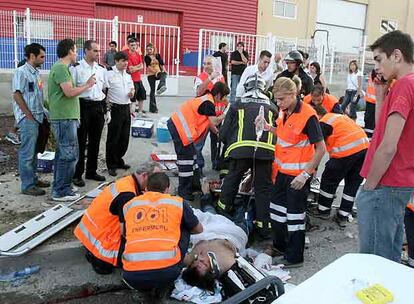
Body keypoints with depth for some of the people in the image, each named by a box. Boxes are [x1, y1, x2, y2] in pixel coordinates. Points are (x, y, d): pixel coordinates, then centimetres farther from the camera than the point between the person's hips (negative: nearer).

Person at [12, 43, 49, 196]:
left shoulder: (36, 72, 14)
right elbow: (17, 95, -14)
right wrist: (29, 115, -15)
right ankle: (27, 185, 2)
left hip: (37, 117, 8)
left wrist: (43, 112, 12)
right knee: (27, 152, -4)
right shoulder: (21, 72, -10)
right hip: (27, 118, -8)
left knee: (34, 150, 15)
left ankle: (33, 179, 26)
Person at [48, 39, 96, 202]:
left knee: (62, 153, 16)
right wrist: (87, 85, -10)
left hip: (64, 117, 11)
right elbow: (69, 92, -23)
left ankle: (59, 188, 25)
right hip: (65, 118, -11)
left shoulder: (61, 67, 18)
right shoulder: (61, 68, -14)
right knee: (69, 154, -7)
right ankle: (62, 191, 0)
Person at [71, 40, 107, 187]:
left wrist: (106, 110, 12)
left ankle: (91, 171, 26)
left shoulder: (101, 69, 12)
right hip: (83, 106, -5)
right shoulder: (76, 68, -5)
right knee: (81, 142, 0)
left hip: (98, 107, 5)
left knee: (95, 142, 12)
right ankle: (77, 174, 12)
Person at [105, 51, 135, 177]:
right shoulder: (109, 74, -9)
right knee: (113, 138, 1)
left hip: (126, 108, 7)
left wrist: (132, 92, -1)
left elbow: (132, 89, 24)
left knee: (124, 137, 12)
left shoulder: (127, 75, 12)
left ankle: (118, 161, 28)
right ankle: (111, 166, 12)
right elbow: (104, 93, -12)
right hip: (115, 109, -7)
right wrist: (107, 110, -17)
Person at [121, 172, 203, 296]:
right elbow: (199, 229, 28)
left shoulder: (129, 205, 16)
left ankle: (145, 286, 16)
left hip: (132, 275, 2)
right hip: (167, 271, -2)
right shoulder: (178, 202, 12)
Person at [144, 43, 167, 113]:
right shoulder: (147, 57, -1)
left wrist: (163, 70, -12)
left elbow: (161, 64, 5)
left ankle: (160, 87, -59)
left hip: (158, 73, 2)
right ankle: (153, 108, 7)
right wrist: (155, 72, -21)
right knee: (152, 90, 0)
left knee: (164, 75, -35)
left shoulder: (158, 55, 7)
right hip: (151, 75, -1)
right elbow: (148, 66, -11)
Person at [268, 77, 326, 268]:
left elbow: (321, 149, -20)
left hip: (299, 174, -8)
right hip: (283, 170, 8)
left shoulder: (308, 115, -21)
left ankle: (294, 257, 21)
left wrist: (305, 174, -22)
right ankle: (280, 246, 40)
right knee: (277, 207, 19)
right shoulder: (285, 112, 3)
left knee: (294, 214, 3)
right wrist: (268, 128, 0)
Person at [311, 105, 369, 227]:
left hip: (348, 150, -8)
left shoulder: (323, 123, 2)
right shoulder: (339, 116, 26)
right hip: (365, 147, 8)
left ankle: (323, 210, 24)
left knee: (329, 180, 11)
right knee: (353, 184, 16)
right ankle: (343, 216, 22)